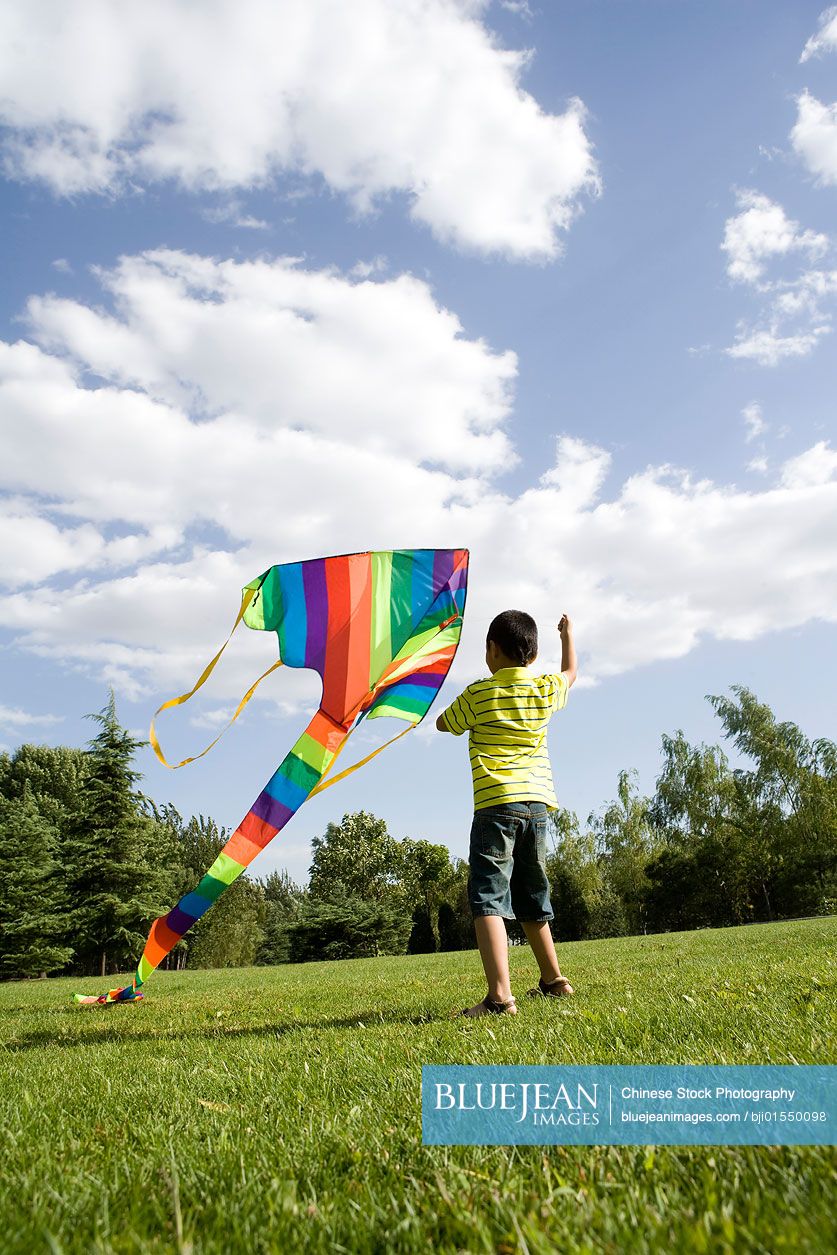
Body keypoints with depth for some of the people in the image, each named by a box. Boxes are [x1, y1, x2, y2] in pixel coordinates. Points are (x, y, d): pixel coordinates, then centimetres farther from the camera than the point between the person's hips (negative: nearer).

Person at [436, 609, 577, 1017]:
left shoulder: (477, 694, -2)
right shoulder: (546, 691, 8)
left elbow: (443, 723, 15)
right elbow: (571, 672, 31)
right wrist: (567, 633, 48)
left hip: (496, 804, -5)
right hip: (538, 803, 6)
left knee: (488, 897, -10)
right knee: (532, 898, 21)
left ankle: (499, 996, -22)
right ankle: (553, 980, 33)